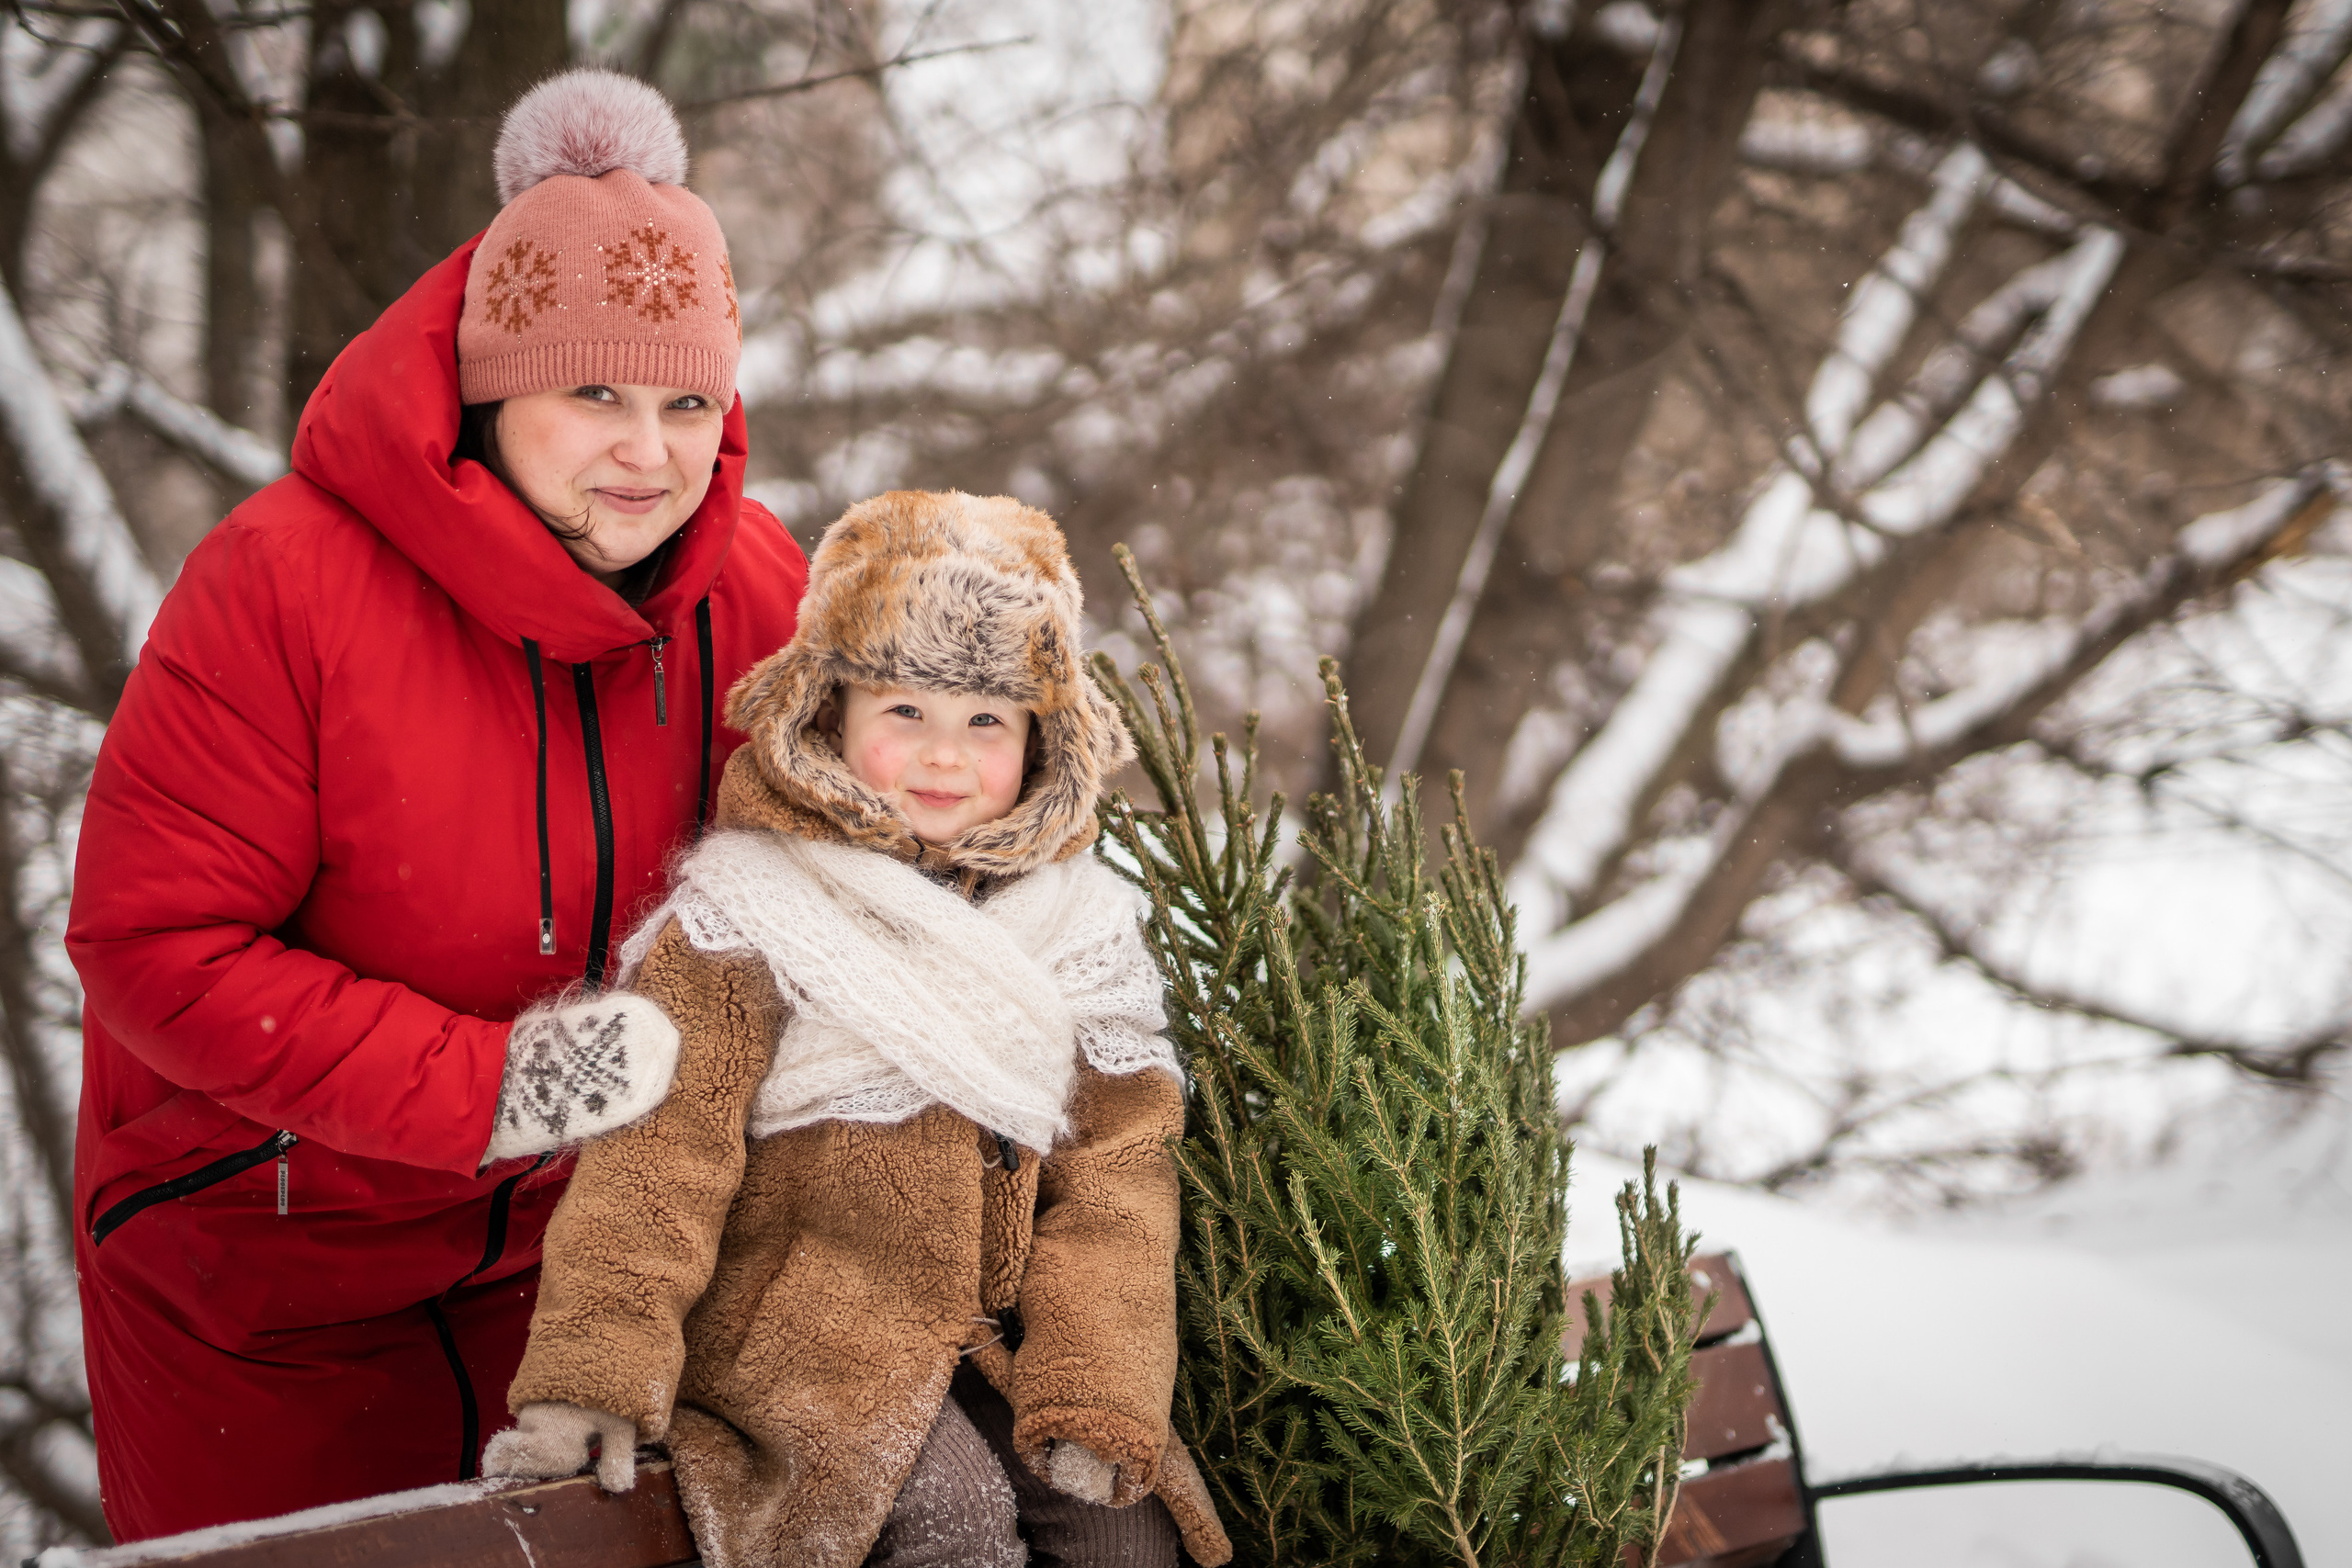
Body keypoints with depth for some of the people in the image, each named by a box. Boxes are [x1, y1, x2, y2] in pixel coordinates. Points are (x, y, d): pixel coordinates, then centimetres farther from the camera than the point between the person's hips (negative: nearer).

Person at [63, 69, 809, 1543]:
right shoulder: (286, 579, -23)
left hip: (560, 1242, 4)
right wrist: (481, 1087, -30)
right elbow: (154, 948, -24)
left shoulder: (761, 593, -9)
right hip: (262, 1256, -4)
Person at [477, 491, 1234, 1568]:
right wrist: (593, 1374, -22)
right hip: (802, 1334, -5)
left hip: (1001, 1334, 5)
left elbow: (1114, 1175, 3)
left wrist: (1092, 1395, -10)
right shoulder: (746, 918, -7)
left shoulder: (1082, 924, 7)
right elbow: (657, 1154, -12)